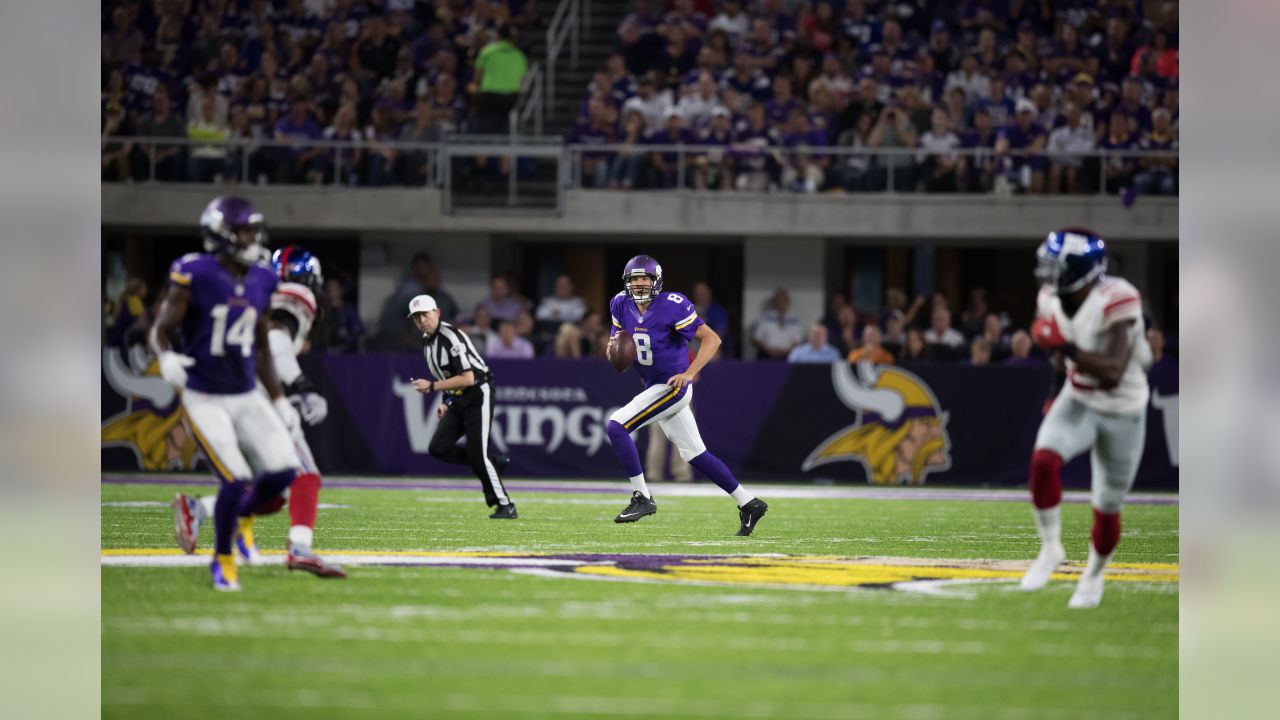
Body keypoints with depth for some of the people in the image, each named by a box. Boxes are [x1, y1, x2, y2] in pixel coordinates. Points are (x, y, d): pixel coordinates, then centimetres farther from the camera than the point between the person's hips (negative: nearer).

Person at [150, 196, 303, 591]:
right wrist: (166, 358, -31)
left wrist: (279, 399, 13)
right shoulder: (194, 276, -14)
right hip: (205, 400, -6)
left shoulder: (260, 282, 5)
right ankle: (223, 559, 11)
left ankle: (238, 515, 22)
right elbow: (161, 330, -9)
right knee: (237, 481, -14)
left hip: (247, 396, 6)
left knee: (284, 471, -9)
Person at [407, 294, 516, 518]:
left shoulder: (451, 337, -20)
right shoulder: (427, 341, 9)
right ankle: (494, 462, 10)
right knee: (438, 449, -5)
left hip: (478, 394, -9)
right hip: (457, 400, 9)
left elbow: (467, 379, -26)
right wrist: (445, 401, 11)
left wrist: (432, 387, -23)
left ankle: (505, 506, -4)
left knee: (477, 454, -13)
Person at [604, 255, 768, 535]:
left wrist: (689, 373, -25)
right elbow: (616, 344, 14)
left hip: (672, 387, -8)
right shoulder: (622, 305, 2)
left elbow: (712, 338, -16)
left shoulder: (672, 306, -18)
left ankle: (642, 497, -11)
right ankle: (748, 503, 22)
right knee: (694, 454, 13)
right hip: (654, 387, 8)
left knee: (615, 426, -18)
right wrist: (613, 349, -11)